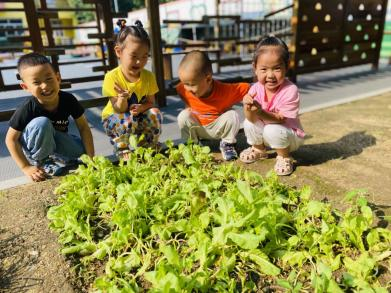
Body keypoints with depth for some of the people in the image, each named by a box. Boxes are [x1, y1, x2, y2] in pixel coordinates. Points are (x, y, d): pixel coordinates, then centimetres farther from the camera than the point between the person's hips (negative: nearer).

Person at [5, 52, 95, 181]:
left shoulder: (68, 99, -21)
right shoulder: (27, 109, -28)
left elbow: (83, 127, -15)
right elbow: (11, 139, -18)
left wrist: (90, 158, -20)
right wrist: (26, 167, -22)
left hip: (56, 142, 4)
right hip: (34, 149, -4)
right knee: (42, 123, -33)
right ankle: (41, 163, -13)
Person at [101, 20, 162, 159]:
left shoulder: (148, 76, -10)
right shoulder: (112, 77, -21)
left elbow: (150, 102, -1)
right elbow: (119, 110, -20)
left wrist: (141, 108, -25)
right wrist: (122, 97, -43)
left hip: (139, 117, 3)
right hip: (113, 119, -3)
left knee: (155, 113, -25)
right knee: (128, 120, -36)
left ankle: (150, 146, 1)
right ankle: (122, 150, -6)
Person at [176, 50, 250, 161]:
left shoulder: (225, 90, -29)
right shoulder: (184, 89, -19)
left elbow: (246, 88, -20)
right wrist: (188, 108, -9)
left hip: (219, 127, -2)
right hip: (197, 128, 2)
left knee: (232, 116, -28)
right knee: (183, 116, -24)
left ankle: (227, 144, -1)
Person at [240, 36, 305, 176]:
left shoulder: (290, 90, -28)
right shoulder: (255, 88, -15)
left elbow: (281, 120, -28)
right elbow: (253, 120, -18)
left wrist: (260, 111, -44)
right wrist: (249, 108, -41)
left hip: (290, 135, -5)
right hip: (265, 130, 5)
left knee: (272, 130, -32)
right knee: (248, 124, -16)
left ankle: (284, 157, -1)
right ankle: (259, 150, 15)